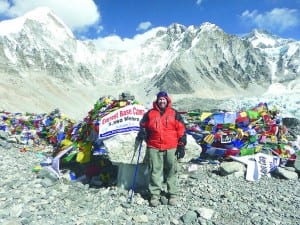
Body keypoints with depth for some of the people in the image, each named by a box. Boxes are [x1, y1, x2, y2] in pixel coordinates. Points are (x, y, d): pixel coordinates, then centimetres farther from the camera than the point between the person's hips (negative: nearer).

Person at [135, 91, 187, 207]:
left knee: (171, 171, 8)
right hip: (154, 148, 1)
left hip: (171, 148, 0)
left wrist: (181, 146, 1)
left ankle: (173, 194, 21)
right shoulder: (149, 114, 7)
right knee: (155, 171, 4)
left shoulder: (174, 114, 6)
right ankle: (155, 194, 15)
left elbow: (181, 130, 6)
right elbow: (143, 126, 20)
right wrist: (141, 134, -1)